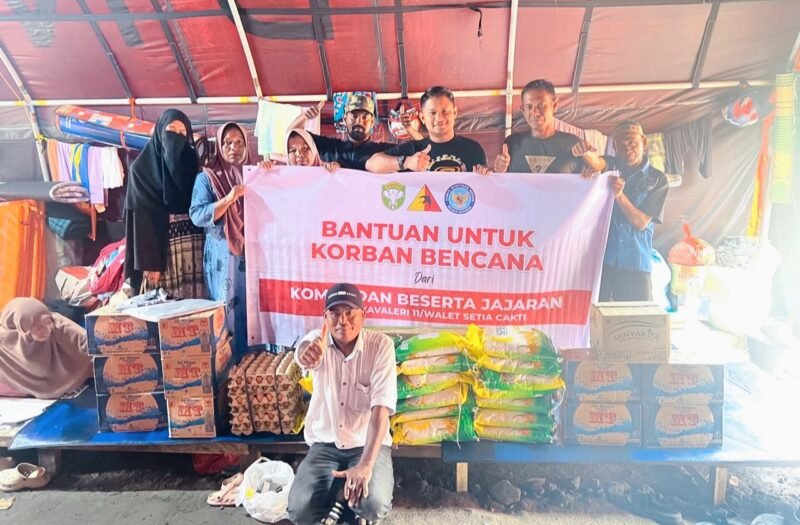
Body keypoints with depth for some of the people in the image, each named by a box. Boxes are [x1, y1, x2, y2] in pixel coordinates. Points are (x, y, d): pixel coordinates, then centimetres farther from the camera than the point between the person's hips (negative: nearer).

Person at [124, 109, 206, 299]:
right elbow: (142, 220, -5)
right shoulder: (142, 169, 1)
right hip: (159, 246, -3)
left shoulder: (192, 164, 12)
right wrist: (148, 261, -13)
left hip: (193, 246, 3)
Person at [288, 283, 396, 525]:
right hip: (325, 444, 2)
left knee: (374, 505, -27)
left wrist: (365, 465, -34)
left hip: (368, 444, -2)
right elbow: (303, 355, -36)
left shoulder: (381, 345, -16)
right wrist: (307, 354, -63)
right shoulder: (317, 341, -9)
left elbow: (381, 408, -23)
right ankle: (335, 495, 15)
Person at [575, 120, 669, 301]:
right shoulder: (612, 166, 9)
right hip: (601, 258, 0)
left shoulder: (657, 180, 6)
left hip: (636, 265, 0)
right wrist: (586, 153, -40)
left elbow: (641, 222, -3)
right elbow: (597, 163, -17)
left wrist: (620, 195, -18)